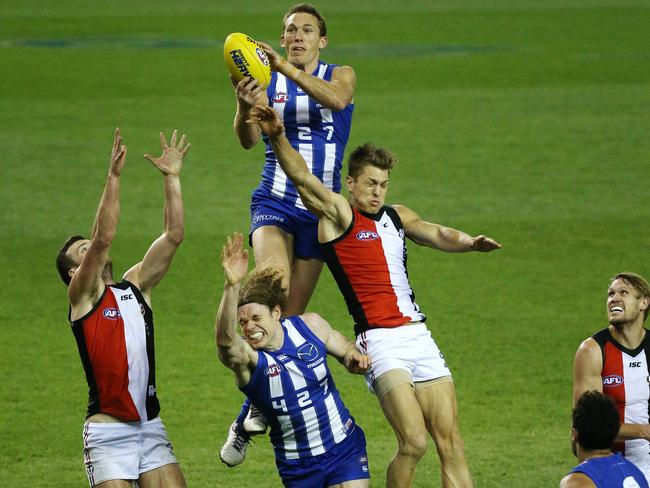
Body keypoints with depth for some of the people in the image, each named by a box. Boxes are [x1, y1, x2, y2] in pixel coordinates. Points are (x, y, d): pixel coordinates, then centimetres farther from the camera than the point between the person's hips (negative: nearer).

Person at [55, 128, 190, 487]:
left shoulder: (135, 286, 14)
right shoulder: (83, 297, -1)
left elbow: (172, 236, 8)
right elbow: (103, 238, -16)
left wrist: (171, 177, 2)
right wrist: (113, 176, -21)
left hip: (150, 427, 6)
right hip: (109, 431, -6)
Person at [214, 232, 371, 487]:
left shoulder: (310, 326, -7)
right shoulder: (245, 357, -18)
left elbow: (344, 349, 13)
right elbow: (225, 339, -43)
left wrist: (354, 358, -12)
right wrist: (231, 286, -58)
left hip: (345, 449, 1)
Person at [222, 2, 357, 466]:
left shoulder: (340, 75, 3)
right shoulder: (267, 83, 3)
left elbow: (336, 98, -22)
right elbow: (248, 140, -13)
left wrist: (287, 68, -36)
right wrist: (245, 105, -35)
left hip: (319, 209, 1)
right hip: (274, 204, -1)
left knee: (290, 316, 4)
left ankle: (246, 420, 15)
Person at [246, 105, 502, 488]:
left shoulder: (396, 216, 20)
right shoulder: (337, 213, 1)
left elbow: (436, 234, 8)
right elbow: (301, 177, -13)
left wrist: (468, 242, -14)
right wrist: (278, 136, -30)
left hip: (419, 336, 7)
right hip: (380, 339, -7)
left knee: (451, 444, 1)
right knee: (413, 441, -19)